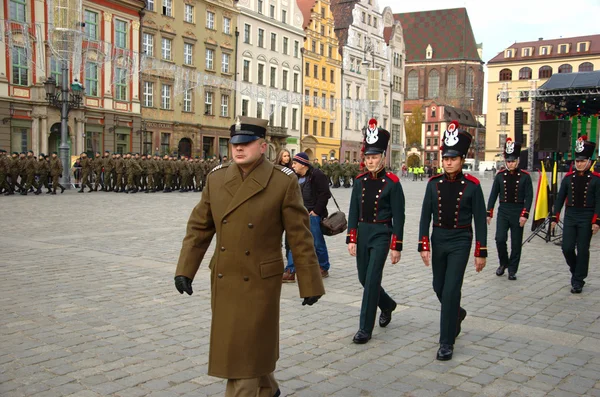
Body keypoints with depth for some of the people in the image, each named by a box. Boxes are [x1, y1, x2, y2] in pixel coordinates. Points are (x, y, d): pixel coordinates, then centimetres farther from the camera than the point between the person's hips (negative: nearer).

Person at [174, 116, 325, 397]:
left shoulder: (284, 182, -12)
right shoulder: (216, 178, 0)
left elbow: (300, 236, -10)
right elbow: (199, 227, 5)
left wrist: (310, 284, -7)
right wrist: (184, 269, -1)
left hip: (260, 281, -5)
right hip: (223, 280, 5)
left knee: (245, 352, -1)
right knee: (242, 347, 20)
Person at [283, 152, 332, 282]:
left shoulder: (317, 175, -11)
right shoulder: (296, 177, 13)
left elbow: (325, 194, -15)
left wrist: (316, 211, -15)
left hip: (313, 215, -7)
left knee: (317, 242, 6)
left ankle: (324, 268, 23)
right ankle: (290, 272, 3)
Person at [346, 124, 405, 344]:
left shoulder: (392, 183, -9)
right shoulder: (360, 181, 4)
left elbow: (398, 216, -8)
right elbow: (353, 212, 6)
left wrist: (396, 247, -10)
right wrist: (351, 239, 1)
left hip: (381, 235, -5)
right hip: (362, 233, 6)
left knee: (372, 279, -7)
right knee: (364, 278, 14)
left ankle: (365, 329, 2)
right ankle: (387, 305, 43)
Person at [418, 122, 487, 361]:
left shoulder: (472, 186, -8)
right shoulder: (434, 183, -1)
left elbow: (480, 220, -5)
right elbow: (425, 216, 1)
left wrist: (481, 253, -6)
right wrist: (424, 246, -5)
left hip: (460, 242, -4)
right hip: (438, 240, 4)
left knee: (451, 289, -9)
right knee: (439, 287, 16)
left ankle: (446, 343, 1)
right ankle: (456, 314, 48)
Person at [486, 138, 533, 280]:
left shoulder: (525, 176, -2)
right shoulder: (500, 176, 3)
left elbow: (529, 197, -4)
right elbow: (493, 195, 7)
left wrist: (524, 215, -12)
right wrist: (489, 213, 3)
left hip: (518, 212, -1)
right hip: (503, 211, 1)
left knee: (516, 243, 4)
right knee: (500, 239, -9)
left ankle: (512, 270, 15)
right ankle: (503, 263, 16)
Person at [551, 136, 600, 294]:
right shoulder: (568, 178, 4)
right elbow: (560, 198, 7)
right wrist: (554, 218, 3)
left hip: (586, 218, -3)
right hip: (570, 217, 3)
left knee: (582, 250, 2)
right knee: (567, 248, -1)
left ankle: (578, 281, 11)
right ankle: (576, 271, 26)